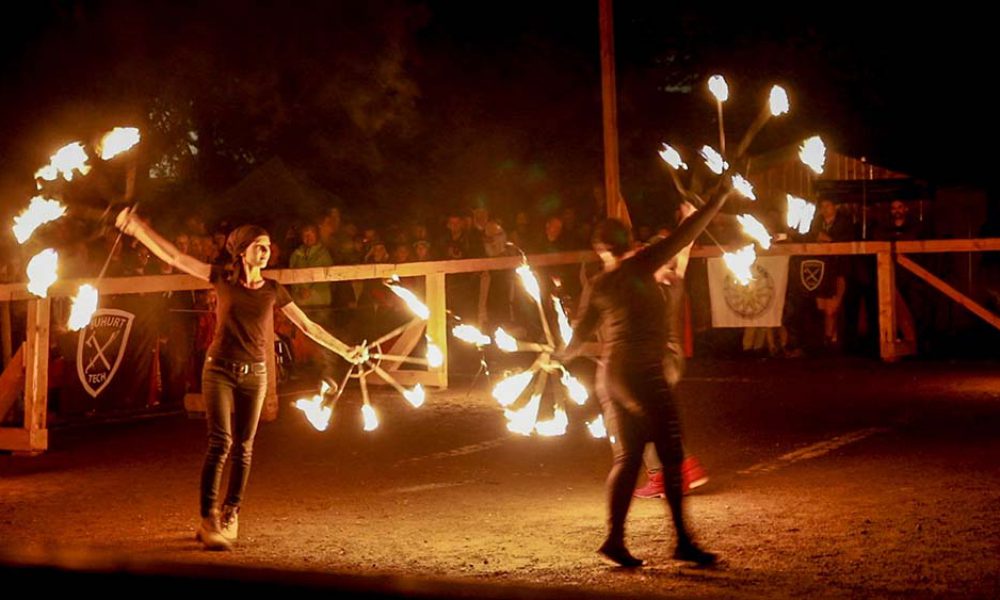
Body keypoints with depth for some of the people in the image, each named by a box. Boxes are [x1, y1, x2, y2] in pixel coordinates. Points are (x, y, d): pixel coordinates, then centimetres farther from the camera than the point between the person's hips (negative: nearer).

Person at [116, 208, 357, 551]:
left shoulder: (273, 290, 7)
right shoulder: (223, 278, 2)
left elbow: (308, 326, 12)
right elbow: (175, 258, -4)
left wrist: (345, 351, 11)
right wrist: (138, 229, -12)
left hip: (254, 375, 3)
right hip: (220, 369, -3)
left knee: (243, 447, 5)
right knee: (220, 442, -15)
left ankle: (230, 517, 18)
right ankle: (208, 521, -13)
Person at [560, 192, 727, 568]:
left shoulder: (598, 287, 11)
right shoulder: (638, 267, -6)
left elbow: (581, 332, 19)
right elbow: (683, 237, -8)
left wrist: (563, 355, 39)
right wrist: (719, 199, -1)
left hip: (611, 376, 7)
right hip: (642, 373, -7)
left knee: (627, 457, 10)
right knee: (671, 455, -2)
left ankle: (614, 539, 7)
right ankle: (682, 540, -3)